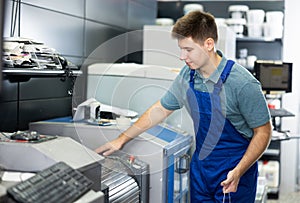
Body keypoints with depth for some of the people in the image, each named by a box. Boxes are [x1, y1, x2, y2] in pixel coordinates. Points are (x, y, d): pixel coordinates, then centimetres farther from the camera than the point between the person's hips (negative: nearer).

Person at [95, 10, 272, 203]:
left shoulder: (243, 84, -22)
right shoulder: (188, 75, -4)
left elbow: (263, 131, -15)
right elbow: (160, 109, 8)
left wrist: (238, 172, -25)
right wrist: (122, 139, 8)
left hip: (234, 174, -5)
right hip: (200, 166, 5)